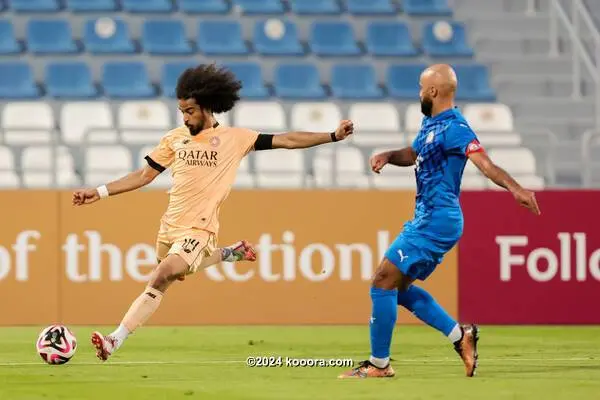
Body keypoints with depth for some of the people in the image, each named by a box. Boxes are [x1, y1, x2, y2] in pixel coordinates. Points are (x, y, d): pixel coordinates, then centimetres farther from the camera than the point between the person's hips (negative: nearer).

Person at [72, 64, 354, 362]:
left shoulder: (234, 138, -1)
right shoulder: (175, 138, 7)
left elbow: (286, 140, 0)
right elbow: (145, 175, 11)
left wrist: (332, 136, -6)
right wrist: (99, 192, 5)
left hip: (198, 230, -5)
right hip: (170, 225, 5)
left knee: (161, 278, -22)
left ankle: (116, 340, -22)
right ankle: (229, 254, 44)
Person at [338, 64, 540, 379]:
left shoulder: (453, 128, -18)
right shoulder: (430, 123, 13)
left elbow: (485, 163, -29)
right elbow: (414, 153, 30)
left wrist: (515, 188, -46)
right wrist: (387, 156, 8)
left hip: (436, 220, -10)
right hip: (428, 219, 10)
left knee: (383, 283, -7)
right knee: (398, 287, 16)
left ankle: (379, 364, 0)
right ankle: (460, 335, 15)